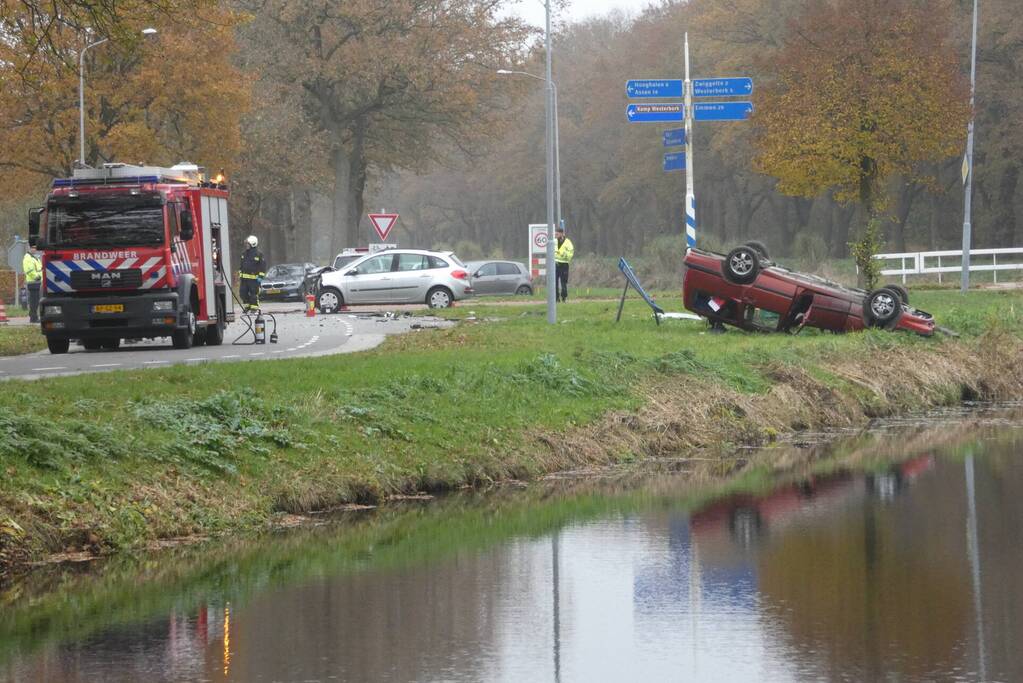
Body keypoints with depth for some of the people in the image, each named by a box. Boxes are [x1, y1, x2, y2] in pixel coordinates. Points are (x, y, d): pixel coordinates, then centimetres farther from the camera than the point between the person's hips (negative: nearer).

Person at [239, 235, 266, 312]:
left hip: (254, 278, -7)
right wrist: (241, 275, 19)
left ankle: (254, 308, 2)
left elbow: (263, 266, -7)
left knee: (254, 294, -4)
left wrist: (260, 276, -13)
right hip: (244, 277, 7)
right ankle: (246, 307, 20)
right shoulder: (245, 253, 14)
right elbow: (242, 265, 23)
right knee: (244, 293, 6)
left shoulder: (259, 254, -6)